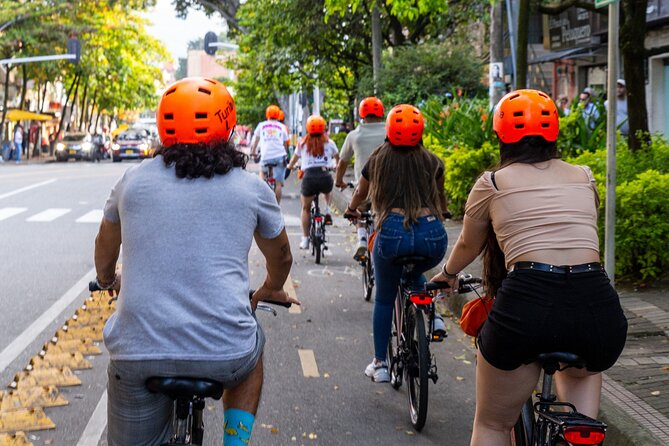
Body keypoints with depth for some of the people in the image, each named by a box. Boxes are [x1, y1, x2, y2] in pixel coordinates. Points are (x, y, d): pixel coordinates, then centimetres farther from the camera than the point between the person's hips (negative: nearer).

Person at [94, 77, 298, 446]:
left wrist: (108, 282, 51)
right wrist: (269, 291, 46)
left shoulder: (134, 180, 10)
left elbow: (105, 245, 29)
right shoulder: (251, 188, 6)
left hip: (137, 354, 0)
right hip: (224, 354, 0)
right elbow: (281, 258, 24)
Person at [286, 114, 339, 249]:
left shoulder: (303, 143, 13)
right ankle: (327, 211, 16)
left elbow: (294, 159, 29)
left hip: (309, 177, 0)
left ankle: (305, 239, 17)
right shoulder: (329, 143, 12)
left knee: (306, 208, 19)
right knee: (329, 191, 38)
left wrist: (290, 166, 52)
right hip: (325, 176, 0)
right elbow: (338, 159, 29)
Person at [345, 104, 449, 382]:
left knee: (384, 299, 18)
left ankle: (380, 365, 19)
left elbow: (360, 194, 35)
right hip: (433, 234, 1)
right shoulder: (432, 162, 15)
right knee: (414, 274, 36)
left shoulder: (378, 159, 16)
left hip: (393, 231, -1)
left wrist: (351, 210, 56)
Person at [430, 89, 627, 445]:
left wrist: (447, 274, 50)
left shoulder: (492, 183, 13)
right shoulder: (584, 178, 20)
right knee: (583, 368, 38)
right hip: (597, 305, 2)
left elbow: (468, 246, 28)